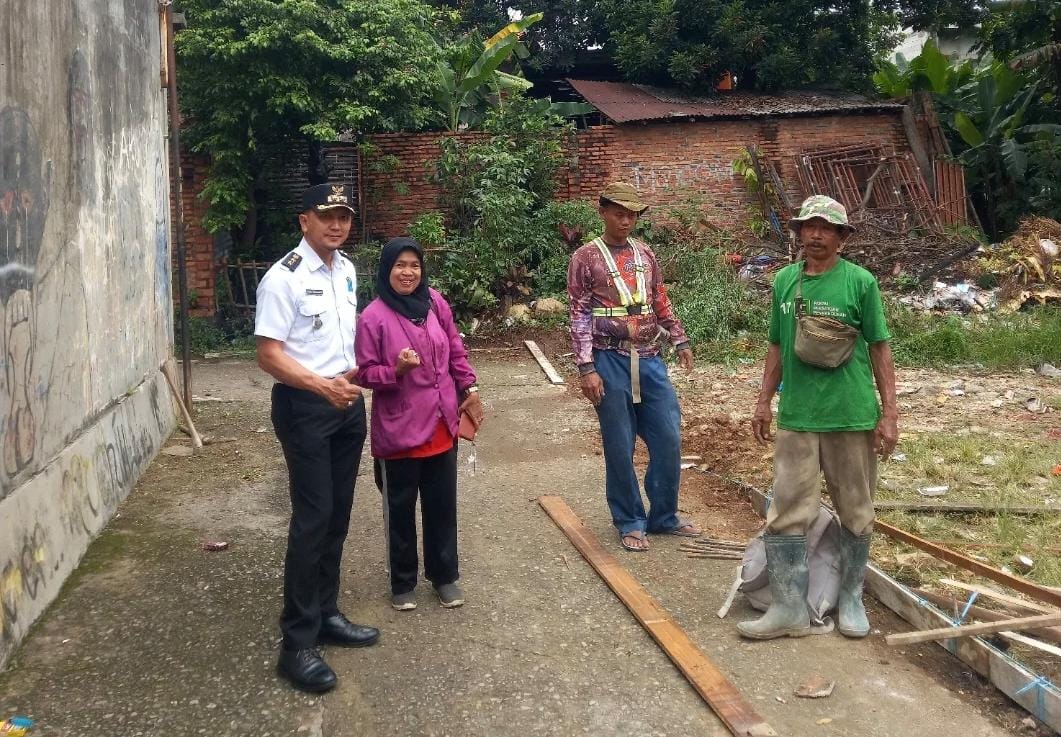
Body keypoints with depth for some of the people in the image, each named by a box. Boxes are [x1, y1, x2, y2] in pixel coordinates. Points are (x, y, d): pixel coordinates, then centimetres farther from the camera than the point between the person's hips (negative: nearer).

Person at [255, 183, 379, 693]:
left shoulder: (347, 271, 10)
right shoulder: (283, 278, -14)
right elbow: (269, 355, -19)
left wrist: (354, 374, 9)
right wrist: (322, 386, -30)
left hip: (348, 402, 8)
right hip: (304, 406, -8)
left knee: (338, 514, 13)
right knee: (313, 517, -9)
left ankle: (325, 614, 28)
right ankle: (297, 643, 0)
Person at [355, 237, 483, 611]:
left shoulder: (435, 303, 1)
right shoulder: (373, 316, -12)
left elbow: (456, 351, 11)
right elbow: (366, 373, -10)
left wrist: (469, 389, 9)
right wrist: (397, 370, -27)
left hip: (441, 423, 4)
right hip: (398, 429, -4)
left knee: (442, 502, 14)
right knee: (401, 507, 9)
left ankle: (445, 575, 30)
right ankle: (403, 582, 25)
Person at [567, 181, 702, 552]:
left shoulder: (645, 254, 11)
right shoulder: (585, 258, -3)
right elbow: (579, 317, -6)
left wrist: (680, 340, 12)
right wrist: (587, 368, -12)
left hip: (650, 360, 5)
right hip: (611, 362, -5)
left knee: (668, 438, 6)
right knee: (619, 447, 4)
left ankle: (663, 516, 23)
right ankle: (630, 522, 19)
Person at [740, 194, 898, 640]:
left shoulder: (860, 282, -4)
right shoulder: (784, 281, 6)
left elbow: (879, 349, -1)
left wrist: (889, 414, -4)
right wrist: (764, 402, 12)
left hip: (853, 417, -2)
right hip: (796, 417, 3)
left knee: (856, 514, 9)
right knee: (786, 514, 1)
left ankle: (851, 599, 27)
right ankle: (790, 609, 10)